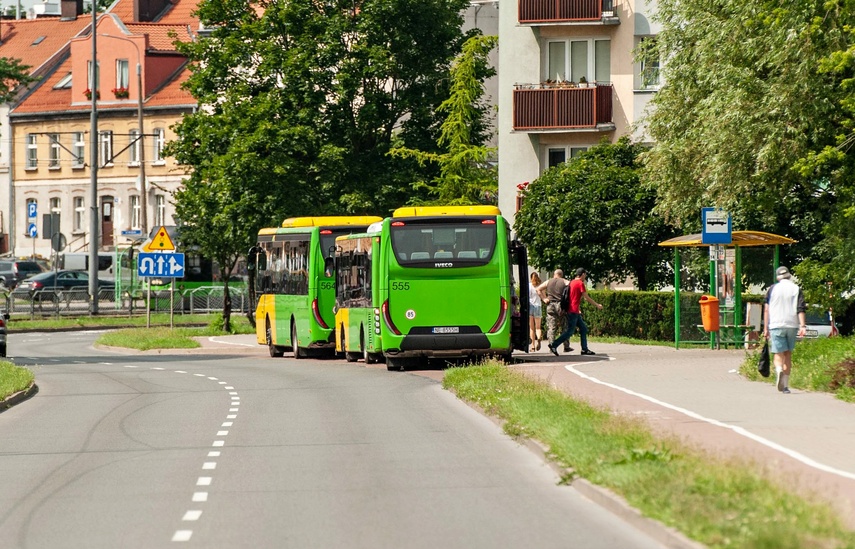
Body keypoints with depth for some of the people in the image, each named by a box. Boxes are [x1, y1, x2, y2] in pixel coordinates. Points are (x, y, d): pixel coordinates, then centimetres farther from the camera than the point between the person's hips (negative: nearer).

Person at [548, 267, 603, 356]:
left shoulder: (572, 282, 14)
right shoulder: (580, 283, -11)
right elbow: (587, 298, -8)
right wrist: (597, 305, 4)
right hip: (573, 311, -10)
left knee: (583, 328, 12)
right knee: (570, 331, -9)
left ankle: (584, 349, 11)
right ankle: (554, 345, -11)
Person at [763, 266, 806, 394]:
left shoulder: (773, 289, 4)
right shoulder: (796, 289, 5)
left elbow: (767, 309, 3)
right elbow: (800, 309, -4)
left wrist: (766, 328, 7)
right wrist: (802, 326, -8)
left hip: (776, 325, -2)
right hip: (792, 325, 2)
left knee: (778, 354, -2)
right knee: (788, 355, 13)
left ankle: (779, 370, -36)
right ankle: (785, 385, 14)